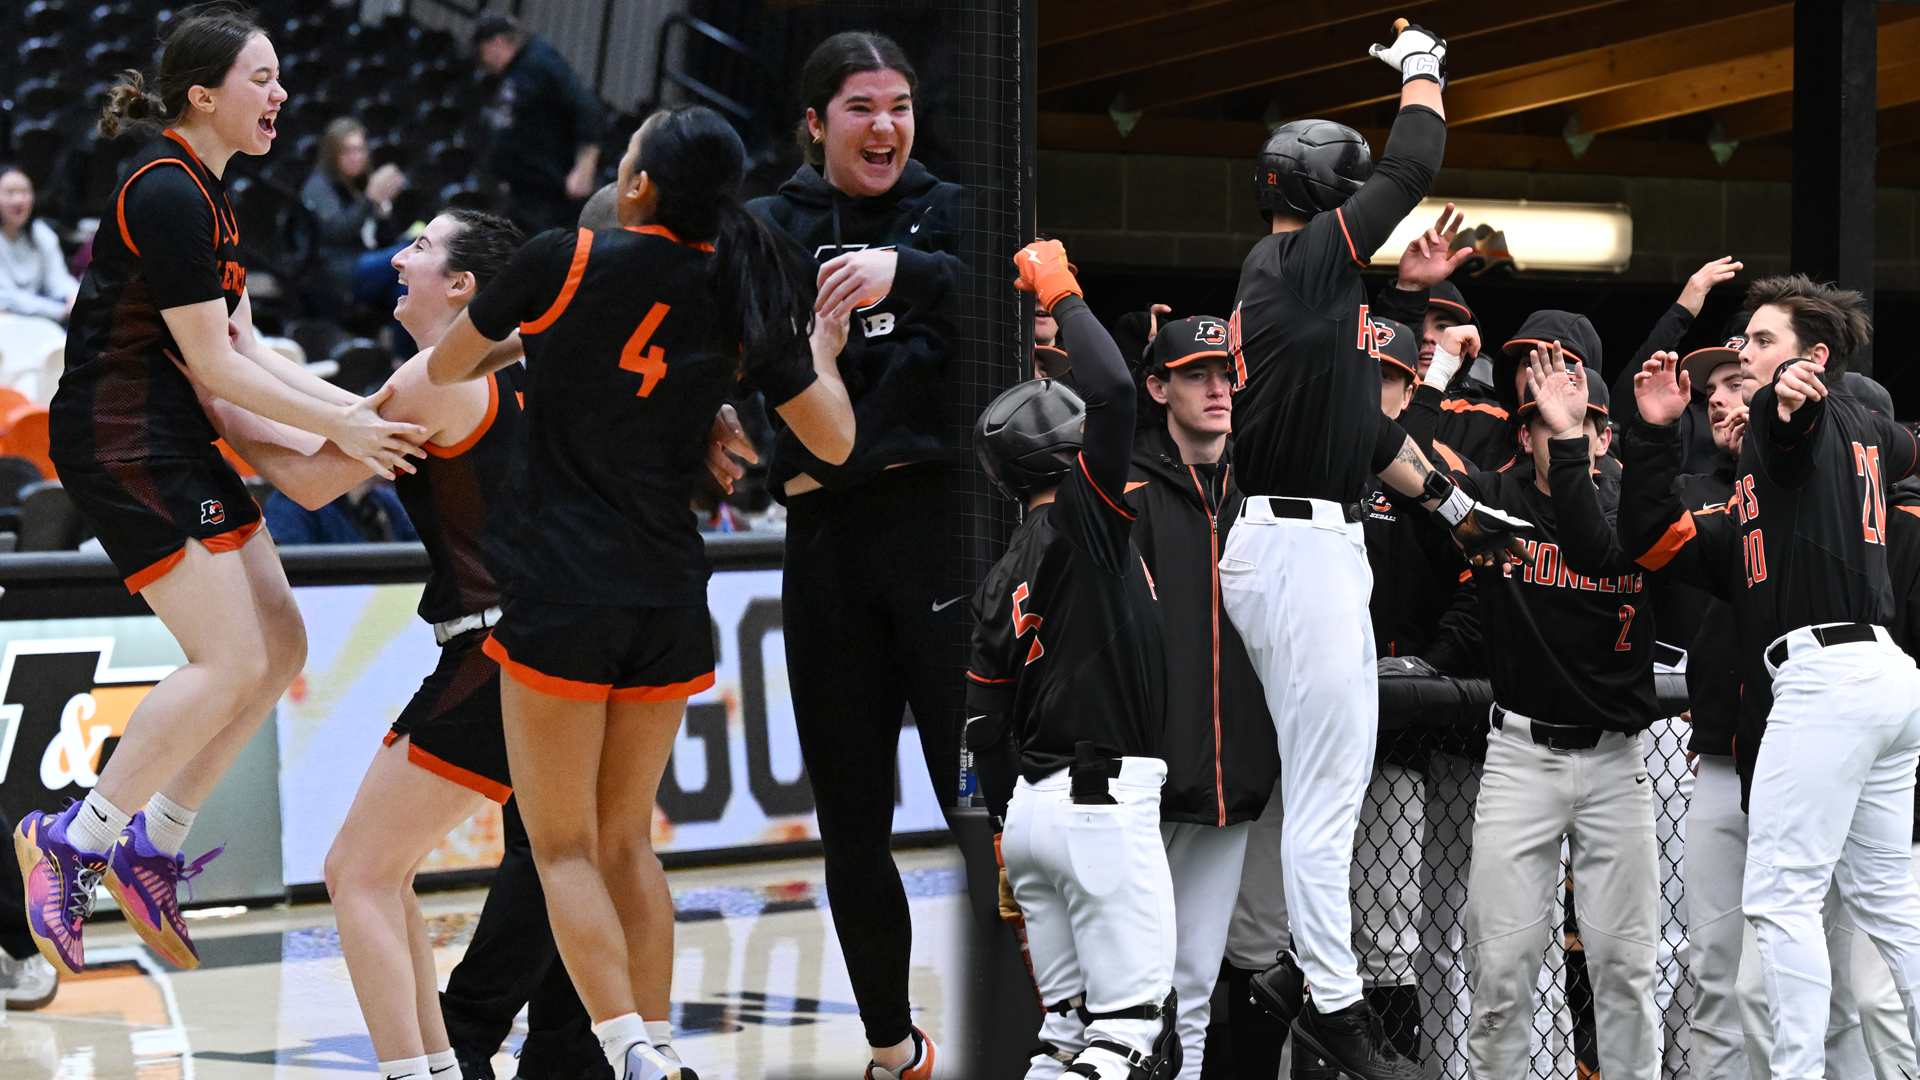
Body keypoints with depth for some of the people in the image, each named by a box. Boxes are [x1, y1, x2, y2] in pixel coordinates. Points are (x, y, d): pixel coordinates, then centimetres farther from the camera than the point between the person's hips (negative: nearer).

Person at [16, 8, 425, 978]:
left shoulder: (201, 190, 14)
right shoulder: (166, 193, -17)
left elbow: (246, 347, 14)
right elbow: (214, 363, -17)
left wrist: (361, 410, 5)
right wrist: (340, 427, -14)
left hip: (176, 443, 10)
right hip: (122, 443, -10)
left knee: (279, 645, 7)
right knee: (229, 661, -13)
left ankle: (151, 846, 13)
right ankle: (73, 840, -3)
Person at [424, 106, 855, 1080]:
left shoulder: (567, 261, -9)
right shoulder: (745, 303, 2)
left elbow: (445, 367, 6)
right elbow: (835, 441, 12)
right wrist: (822, 352, 30)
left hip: (561, 590, -4)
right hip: (671, 600, 5)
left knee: (564, 847, 2)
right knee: (627, 838, 18)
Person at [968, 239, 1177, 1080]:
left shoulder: (999, 582, 14)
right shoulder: (1083, 516, -7)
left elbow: (984, 725, 13)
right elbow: (1113, 390, -20)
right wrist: (1062, 295, -6)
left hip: (1032, 809, 8)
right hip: (1106, 802, -8)